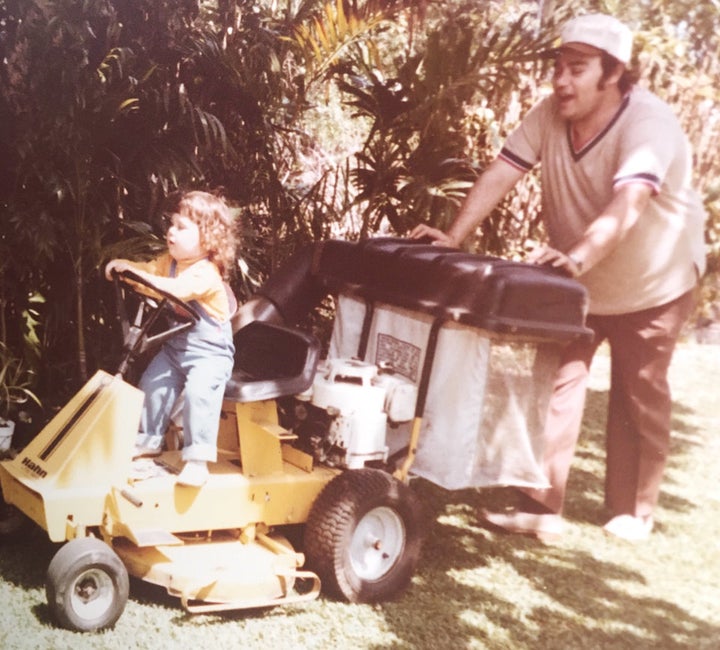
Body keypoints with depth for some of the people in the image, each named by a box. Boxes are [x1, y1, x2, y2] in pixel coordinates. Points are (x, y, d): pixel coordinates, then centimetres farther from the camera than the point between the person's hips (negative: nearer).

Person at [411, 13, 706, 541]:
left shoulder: (649, 123, -31)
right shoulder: (550, 113, -14)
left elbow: (626, 205, -47)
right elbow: (501, 174, -20)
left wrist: (577, 257, -63)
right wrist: (455, 236, -33)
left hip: (654, 281, -4)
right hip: (577, 282, 4)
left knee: (639, 395, 8)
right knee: (556, 383, -4)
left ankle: (632, 511, 24)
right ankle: (541, 507, 0)